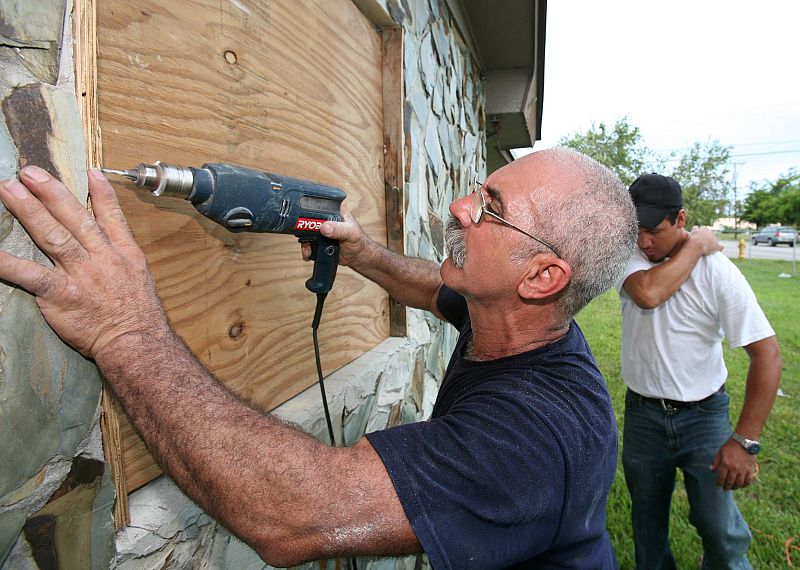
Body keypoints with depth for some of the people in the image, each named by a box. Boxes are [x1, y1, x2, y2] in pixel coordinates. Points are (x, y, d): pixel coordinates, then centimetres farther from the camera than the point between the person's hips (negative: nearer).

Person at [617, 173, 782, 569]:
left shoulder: (717, 270, -16)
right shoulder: (629, 254, -10)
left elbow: (767, 353, -18)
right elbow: (648, 293, -34)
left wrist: (745, 440, -22)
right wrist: (696, 244, -22)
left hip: (702, 414, -2)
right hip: (643, 413, 2)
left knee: (720, 528, 5)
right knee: (647, 518, 18)